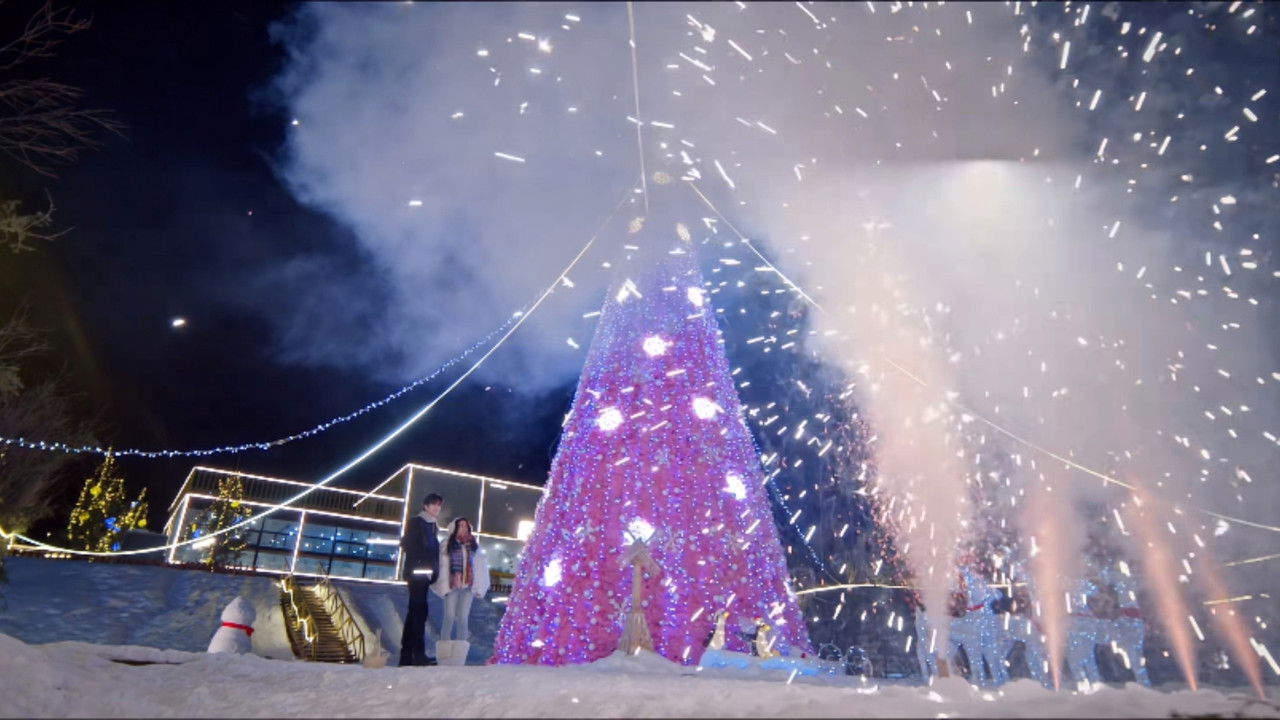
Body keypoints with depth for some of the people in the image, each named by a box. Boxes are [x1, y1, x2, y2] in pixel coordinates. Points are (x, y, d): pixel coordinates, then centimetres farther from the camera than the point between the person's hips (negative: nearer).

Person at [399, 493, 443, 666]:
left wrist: (433, 570, 9)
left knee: (414, 612, 6)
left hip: (425, 574, 8)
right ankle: (418, 654, -16)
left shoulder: (433, 526, 20)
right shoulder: (416, 522, -1)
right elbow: (408, 545, -10)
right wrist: (417, 566, -17)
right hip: (417, 572, -8)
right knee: (420, 611, -14)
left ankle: (406, 656, 8)